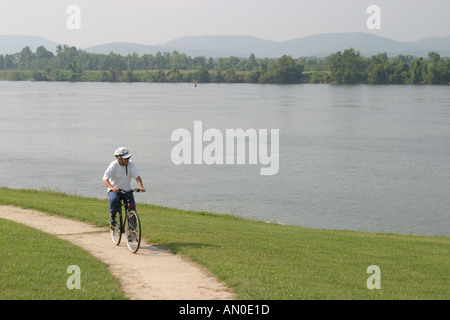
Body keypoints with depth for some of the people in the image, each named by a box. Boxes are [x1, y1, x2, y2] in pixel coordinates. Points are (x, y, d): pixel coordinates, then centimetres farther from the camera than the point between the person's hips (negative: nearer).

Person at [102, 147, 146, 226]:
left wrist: (141, 187, -33)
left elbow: (137, 176, -14)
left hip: (127, 190, 3)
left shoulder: (130, 164, -9)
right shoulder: (113, 165, -17)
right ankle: (112, 215, -5)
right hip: (114, 190, -3)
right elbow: (105, 179, -25)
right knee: (114, 200, -36)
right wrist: (112, 187, -44)